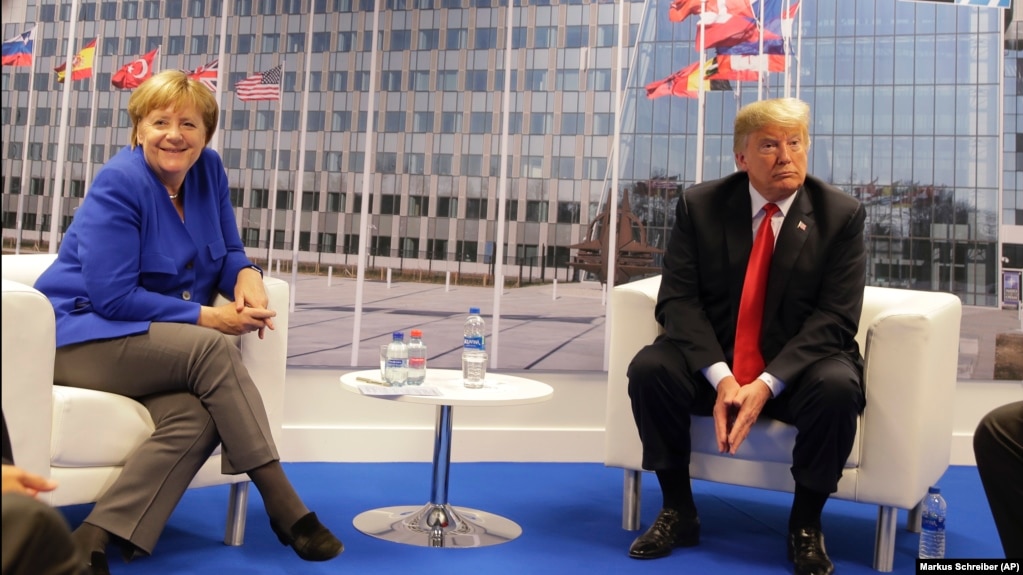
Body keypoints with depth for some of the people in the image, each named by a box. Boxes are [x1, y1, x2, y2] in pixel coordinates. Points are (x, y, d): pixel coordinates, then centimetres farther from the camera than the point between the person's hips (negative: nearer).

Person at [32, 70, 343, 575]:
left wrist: (247, 276, -15)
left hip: (153, 344, 6)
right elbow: (111, 297, -20)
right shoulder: (120, 183, -16)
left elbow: (229, 252, 9)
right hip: (81, 335, -6)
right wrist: (207, 317, -21)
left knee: (198, 417, -28)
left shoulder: (208, 170, 3)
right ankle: (284, 506, -26)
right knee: (213, 350, -32)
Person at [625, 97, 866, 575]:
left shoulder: (841, 214, -5)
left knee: (838, 388, -32)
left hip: (798, 366, -1)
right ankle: (677, 510, -3)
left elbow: (834, 318, -11)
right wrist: (719, 375, -25)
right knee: (649, 368, -25)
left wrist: (767, 384, -25)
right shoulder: (700, 205, -3)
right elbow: (677, 299, -8)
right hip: (714, 361, 1)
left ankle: (806, 525, -6)